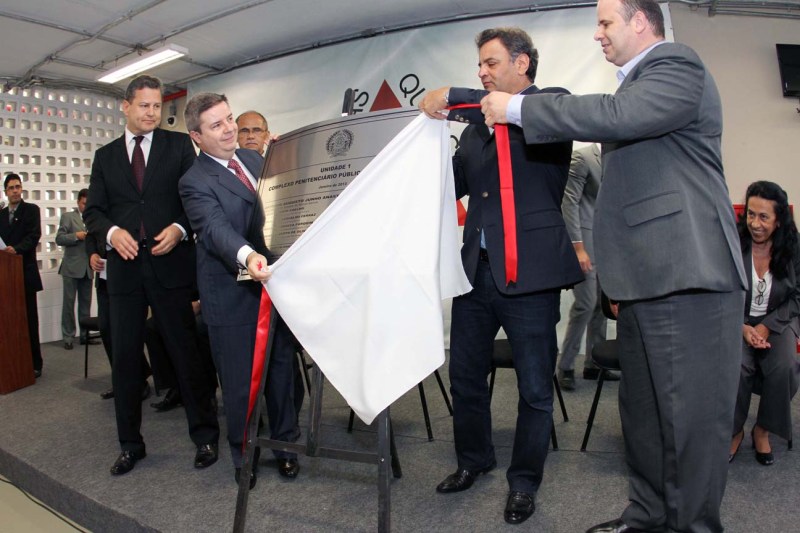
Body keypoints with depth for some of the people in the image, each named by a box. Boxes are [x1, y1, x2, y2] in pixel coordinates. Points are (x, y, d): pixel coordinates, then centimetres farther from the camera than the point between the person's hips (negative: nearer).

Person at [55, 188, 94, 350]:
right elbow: (59, 239, -3)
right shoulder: (68, 217, 3)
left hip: (87, 268, 4)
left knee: (85, 303, 8)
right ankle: (68, 337, 5)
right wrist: (76, 236, -16)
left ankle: (85, 335, 15)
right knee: (69, 302, 0)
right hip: (71, 267, -4)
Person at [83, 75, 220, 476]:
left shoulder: (179, 145, 7)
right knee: (125, 357, 8)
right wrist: (112, 231, -10)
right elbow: (94, 211, 11)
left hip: (170, 263, -3)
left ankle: (205, 436, 15)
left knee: (185, 352, 2)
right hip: (124, 266, 3)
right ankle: (130, 444, 22)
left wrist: (180, 228, -14)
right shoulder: (105, 156, 15)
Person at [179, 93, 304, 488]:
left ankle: (285, 444, 33)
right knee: (239, 381, 7)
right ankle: (243, 454, 29)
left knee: (284, 370, 13)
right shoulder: (195, 182, -10)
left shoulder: (253, 158, 11)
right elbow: (215, 229, -28)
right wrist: (246, 256, -46)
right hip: (232, 295, -5)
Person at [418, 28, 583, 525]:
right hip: (477, 269, 6)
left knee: (535, 388, 7)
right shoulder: (476, 124, 19)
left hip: (530, 272, -6)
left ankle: (524, 482, 26)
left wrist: (454, 97, -21)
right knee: (465, 375, 15)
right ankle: (473, 460, 37)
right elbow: (450, 184, 17)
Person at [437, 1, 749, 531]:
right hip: (649, 276, 10)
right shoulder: (639, 81, 22)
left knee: (694, 413, -2)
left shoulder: (677, 64, -6)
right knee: (642, 409, 15)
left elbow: (615, 115, -23)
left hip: (688, 273, -10)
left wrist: (518, 107, -15)